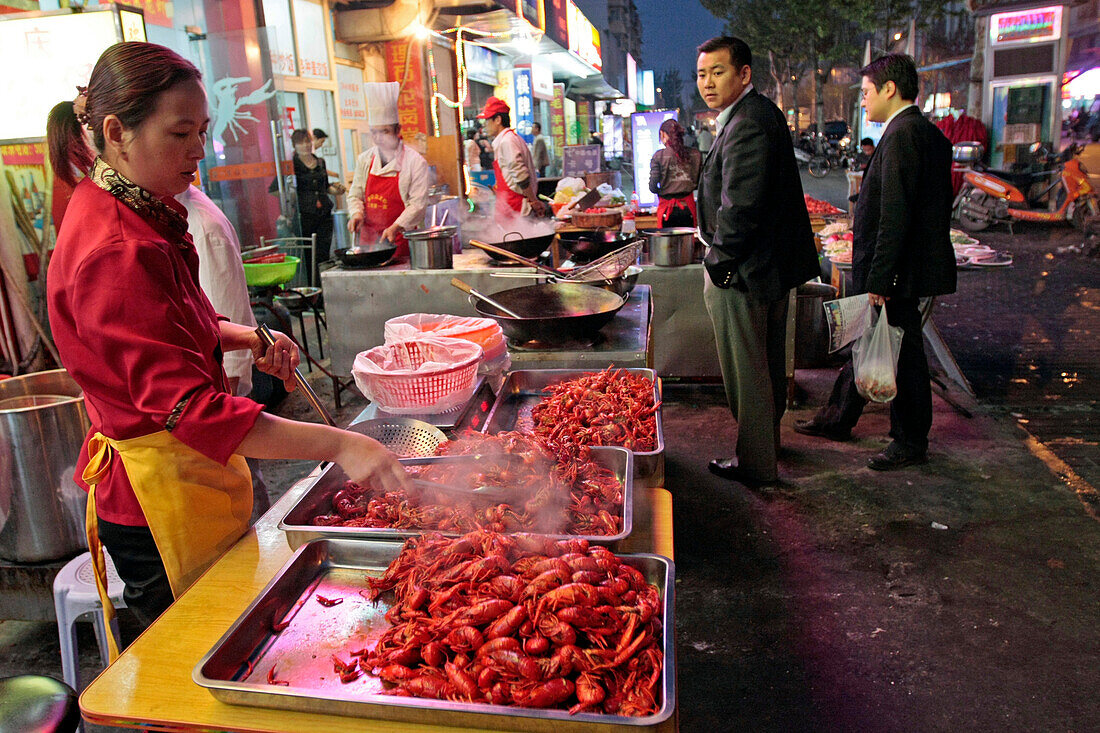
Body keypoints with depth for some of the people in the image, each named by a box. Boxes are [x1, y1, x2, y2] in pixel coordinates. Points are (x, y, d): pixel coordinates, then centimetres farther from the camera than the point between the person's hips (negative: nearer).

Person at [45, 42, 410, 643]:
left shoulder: (129, 212, 7)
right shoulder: (115, 252, -27)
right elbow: (189, 407, -34)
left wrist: (247, 340, 3)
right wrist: (339, 445, -38)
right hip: (159, 499, -10)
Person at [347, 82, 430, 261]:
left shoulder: (415, 161, -5)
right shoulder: (364, 160, 10)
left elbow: (418, 203, -9)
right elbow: (355, 194, 16)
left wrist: (396, 227, -20)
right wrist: (356, 213, -6)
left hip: (400, 241, -4)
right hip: (369, 239, 4)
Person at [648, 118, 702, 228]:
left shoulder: (659, 156, -6)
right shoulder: (695, 154, 2)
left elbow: (652, 187, -6)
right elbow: (700, 183, 8)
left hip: (667, 208, -2)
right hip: (688, 208, 2)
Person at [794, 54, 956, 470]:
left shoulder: (901, 135, -18)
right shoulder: (930, 134, 13)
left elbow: (895, 216, -24)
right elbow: (937, 208, 16)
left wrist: (879, 280, -22)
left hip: (898, 270, -10)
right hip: (914, 263, 10)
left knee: (902, 353, 2)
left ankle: (911, 443, 18)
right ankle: (838, 419, 33)